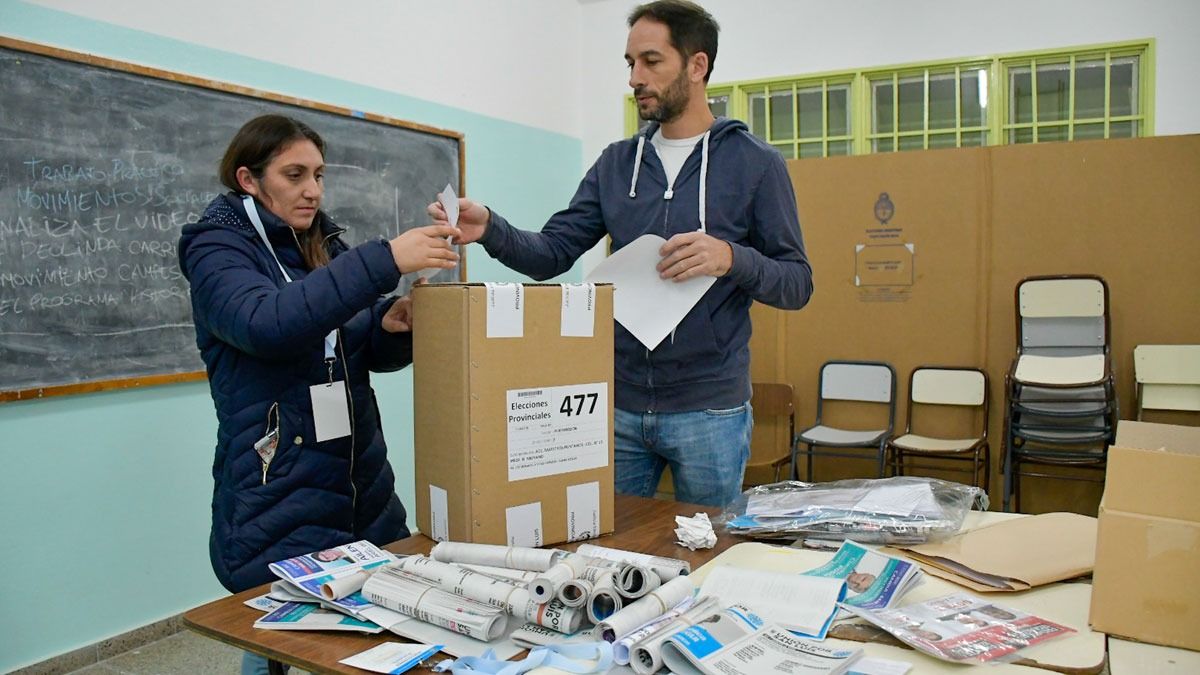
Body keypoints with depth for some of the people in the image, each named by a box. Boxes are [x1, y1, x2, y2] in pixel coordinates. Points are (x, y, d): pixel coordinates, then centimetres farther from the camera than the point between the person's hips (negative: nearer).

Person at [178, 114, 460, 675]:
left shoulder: (324, 244, 11)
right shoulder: (218, 248, -6)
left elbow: (374, 354, 12)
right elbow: (265, 323, -28)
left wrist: (392, 328, -11)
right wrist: (383, 260, -34)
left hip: (364, 487, 6)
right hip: (278, 506, -6)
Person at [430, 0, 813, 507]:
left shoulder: (756, 163, -3)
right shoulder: (615, 163, 8)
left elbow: (797, 283, -4)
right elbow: (553, 254, 3)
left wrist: (731, 258, -23)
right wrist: (490, 230, -16)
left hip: (709, 411, -3)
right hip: (619, 404, 3)